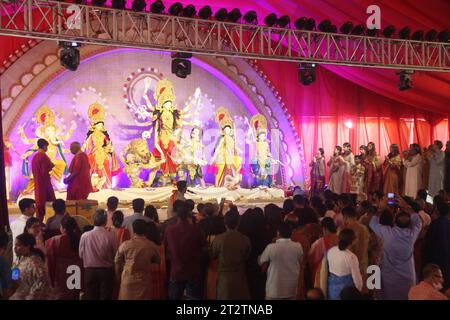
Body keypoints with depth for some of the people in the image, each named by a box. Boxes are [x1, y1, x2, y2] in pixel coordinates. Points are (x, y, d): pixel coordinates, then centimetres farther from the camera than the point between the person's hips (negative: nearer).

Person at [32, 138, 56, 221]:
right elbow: (45, 170, -20)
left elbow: (33, 170, 17)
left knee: (39, 203, 11)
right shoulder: (43, 156, -15)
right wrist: (51, 166, -2)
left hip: (37, 183, 8)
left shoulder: (35, 156, 10)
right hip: (44, 183, -8)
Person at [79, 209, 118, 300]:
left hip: (89, 271, 1)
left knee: (90, 297, 12)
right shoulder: (111, 236, -16)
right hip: (107, 271, -1)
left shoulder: (85, 236, -12)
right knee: (105, 296, 10)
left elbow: (81, 255, 0)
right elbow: (116, 254, -6)